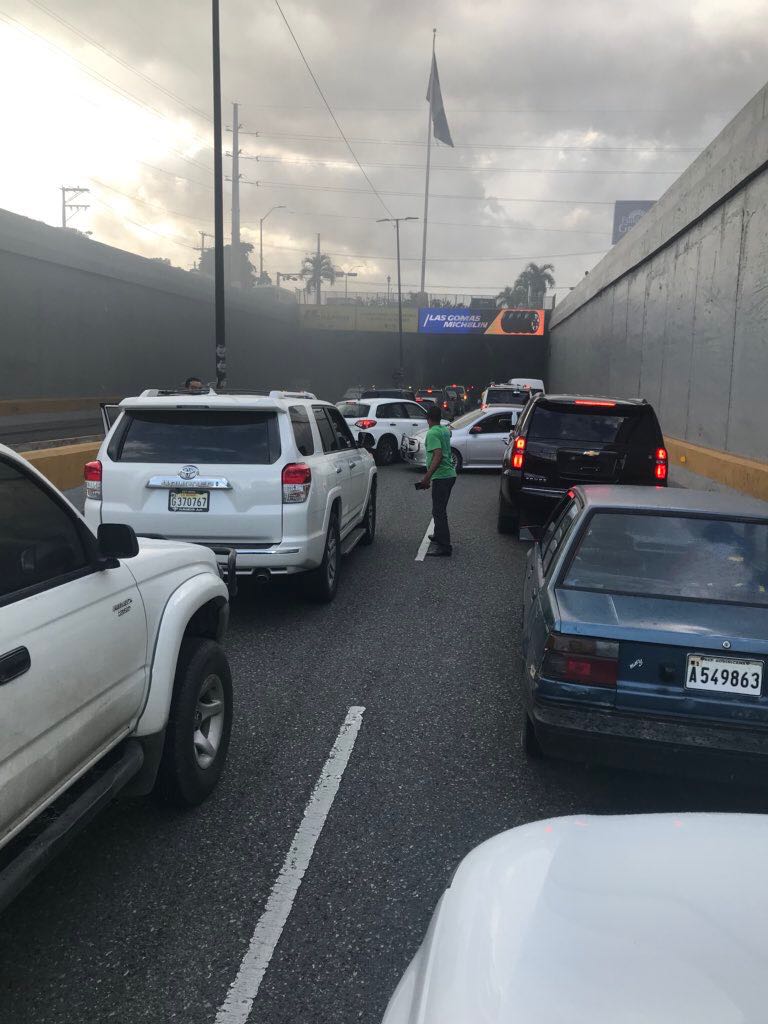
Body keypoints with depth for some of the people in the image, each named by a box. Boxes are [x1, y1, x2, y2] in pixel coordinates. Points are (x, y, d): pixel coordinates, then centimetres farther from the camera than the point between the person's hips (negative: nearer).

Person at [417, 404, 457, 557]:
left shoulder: (432, 433, -15)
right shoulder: (445, 430, 12)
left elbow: (438, 455, -25)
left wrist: (427, 477, -27)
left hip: (441, 476, -10)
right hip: (449, 474, 10)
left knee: (439, 511, -7)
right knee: (440, 509, 23)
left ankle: (444, 546, -8)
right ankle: (439, 535, 36)